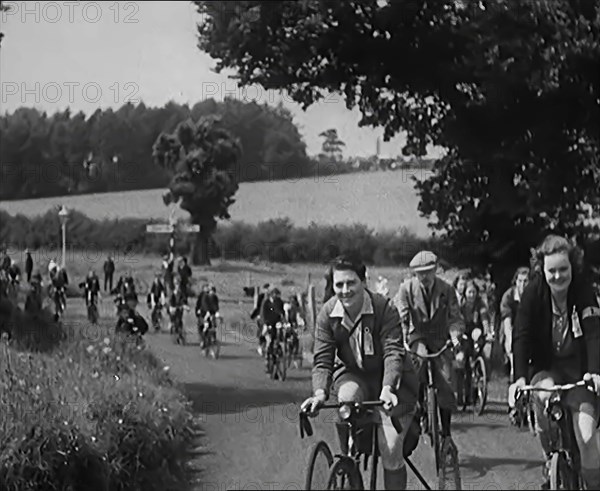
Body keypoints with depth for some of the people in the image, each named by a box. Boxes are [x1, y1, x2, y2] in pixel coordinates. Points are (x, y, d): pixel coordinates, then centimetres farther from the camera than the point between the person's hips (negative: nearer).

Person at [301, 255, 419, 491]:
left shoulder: (384, 308, -22)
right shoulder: (327, 314, -12)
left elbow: (393, 352, -28)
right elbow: (322, 360, -14)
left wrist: (387, 389, -45)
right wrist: (320, 392, -33)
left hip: (391, 379, -2)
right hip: (354, 375, 3)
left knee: (390, 452, -14)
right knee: (347, 395, -34)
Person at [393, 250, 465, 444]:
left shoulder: (446, 290, -3)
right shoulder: (406, 288, -7)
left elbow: (455, 318, -2)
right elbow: (400, 317, -12)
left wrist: (455, 334, -23)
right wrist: (402, 340, -28)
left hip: (440, 339, 1)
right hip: (417, 336, -1)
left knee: (446, 384, -10)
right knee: (419, 358, -35)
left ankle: (446, 433, 4)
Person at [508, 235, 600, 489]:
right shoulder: (533, 292, -11)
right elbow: (521, 336, -18)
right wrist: (519, 377, -32)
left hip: (578, 367, 0)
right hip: (545, 367, 0)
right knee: (543, 395, -33)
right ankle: (550, 458, -10)